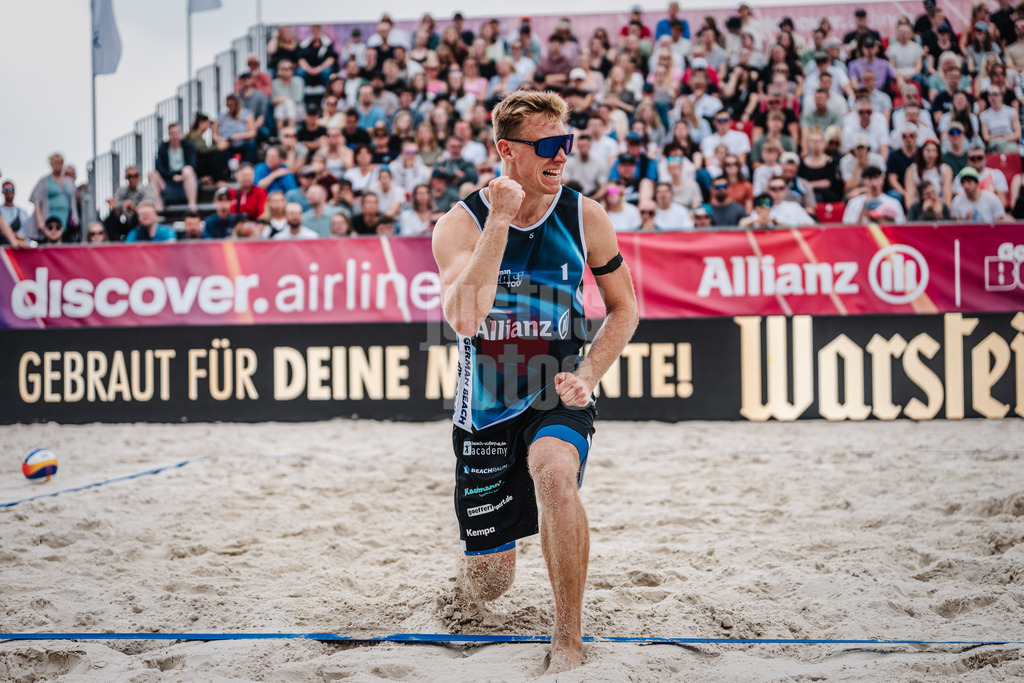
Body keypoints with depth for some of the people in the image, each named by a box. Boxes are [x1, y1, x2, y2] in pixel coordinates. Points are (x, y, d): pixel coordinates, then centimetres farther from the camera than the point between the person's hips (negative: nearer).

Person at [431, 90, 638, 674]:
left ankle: (569, 642, -22)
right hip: (487, 407, 0)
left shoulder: (584, 217, -5)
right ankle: (488, 556, 48)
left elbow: (624, 308, 7)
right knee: (487, 585, 5)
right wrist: (500, 221, -30)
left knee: (553, 472, -37)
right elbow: (464, 320, -29)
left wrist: (587, 376, -8)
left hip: (557, 396, 0)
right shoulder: (461, 224, -12)